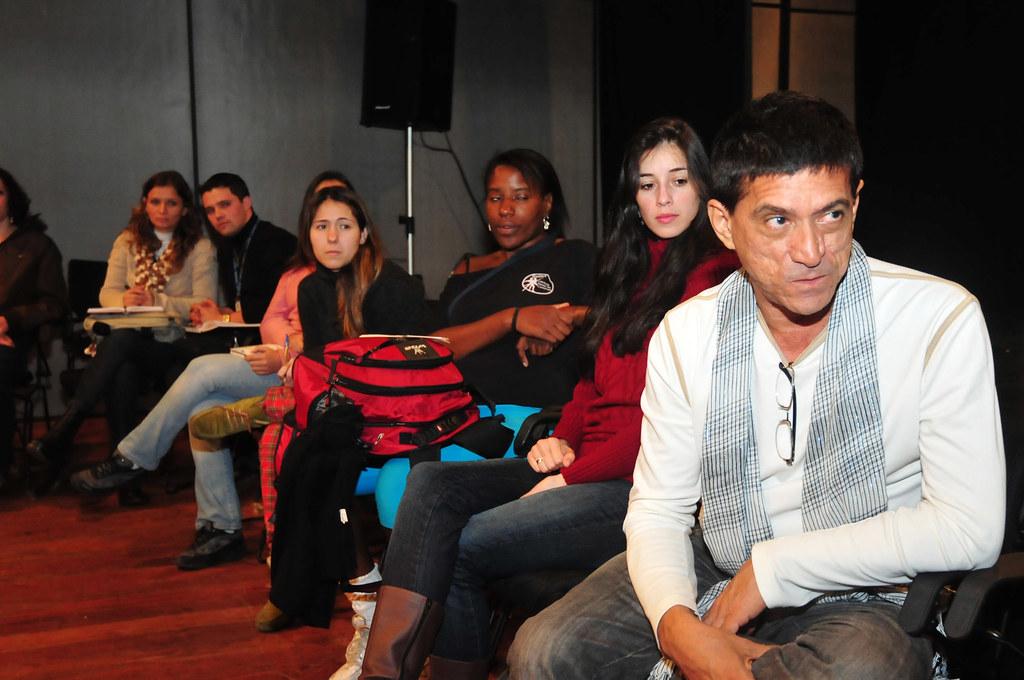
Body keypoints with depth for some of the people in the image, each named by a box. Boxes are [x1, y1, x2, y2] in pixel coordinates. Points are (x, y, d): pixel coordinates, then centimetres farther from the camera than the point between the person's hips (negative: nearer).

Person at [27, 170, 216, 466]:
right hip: (129, 337, 3)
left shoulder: (200, 248, 5)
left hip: (173, 342, -3)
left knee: (121, 338, -35)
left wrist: (156, 301, -18)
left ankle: (61, 433, -35)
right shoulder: (128, 241, 17)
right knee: (122, 370, -35)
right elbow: (107, 293, 10)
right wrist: (125, 300, -15)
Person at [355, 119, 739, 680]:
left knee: (464, 546, -21)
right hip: (584, 463, 8)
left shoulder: (716, 277, -8)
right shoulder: (632, 267, 20)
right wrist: (562, 440, 4)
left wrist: (572, 476, -12)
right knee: (433, 481, -12)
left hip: (644, 483, -8)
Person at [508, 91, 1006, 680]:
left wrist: (773, 566, -17)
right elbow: (657, 511, -1)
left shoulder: (941, 319, -15)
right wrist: (678, 625, -22)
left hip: (863, 597, -2)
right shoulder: (686, 334, -5)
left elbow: (969, 530, -17)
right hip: (711, 571, 3)